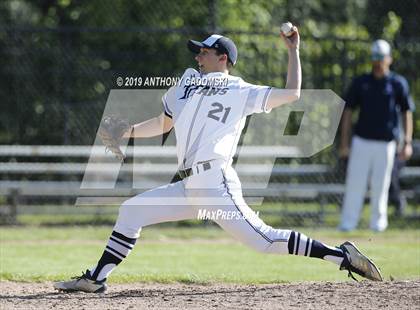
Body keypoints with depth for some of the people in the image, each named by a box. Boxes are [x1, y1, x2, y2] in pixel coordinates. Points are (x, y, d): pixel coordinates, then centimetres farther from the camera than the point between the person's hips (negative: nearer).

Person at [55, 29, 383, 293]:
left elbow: (292, 93, -6)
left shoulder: (241, 92, 1)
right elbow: (164, 123, 32)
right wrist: (127, 132, 18)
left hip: (215, 181, -7)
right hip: (188, 186, 7)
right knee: (131, 211, 7)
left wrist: (293, 51, -5)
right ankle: (96, 279, 12)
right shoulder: (187, 83, 22)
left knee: (262, 239, -18)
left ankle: (341, 255, -15)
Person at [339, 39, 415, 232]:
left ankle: (378, 222, 15)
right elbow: (348, 111, 8)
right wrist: (344, 143, 2)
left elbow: (407, 113, 5)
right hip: (361, 142, 1)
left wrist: (407, 143, -4)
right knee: (355, 183, -3)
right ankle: (348, 222, -1)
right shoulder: (360, 82, 7)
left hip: (385, 143, -1)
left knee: (380, 185, 2)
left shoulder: (398, 83, 4)